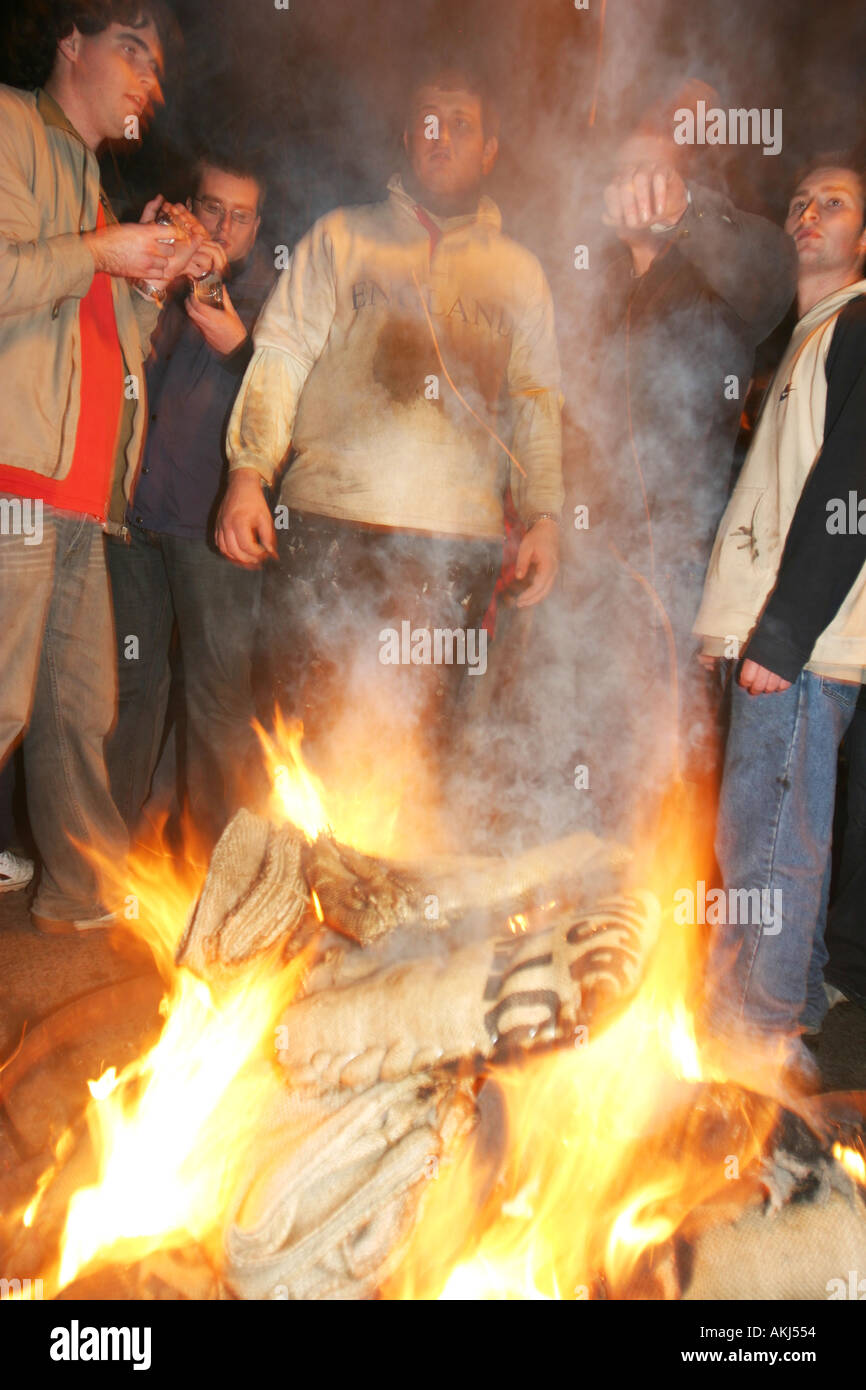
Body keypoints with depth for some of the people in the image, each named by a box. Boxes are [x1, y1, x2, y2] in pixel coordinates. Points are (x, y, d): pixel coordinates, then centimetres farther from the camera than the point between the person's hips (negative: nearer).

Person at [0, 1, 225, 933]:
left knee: (81, 707, 10)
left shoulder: (93, 179, 29)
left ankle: (85, 897, 19)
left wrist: (156, 275, 14)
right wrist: (100, 253, -5)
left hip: (81, 491, 9)